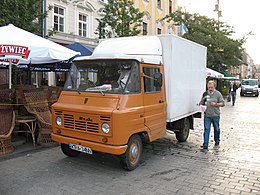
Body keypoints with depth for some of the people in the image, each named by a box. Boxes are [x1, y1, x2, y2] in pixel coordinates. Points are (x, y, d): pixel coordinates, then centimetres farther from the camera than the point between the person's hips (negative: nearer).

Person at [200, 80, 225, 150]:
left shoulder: (218, 94, 0)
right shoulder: (205, 94, 7)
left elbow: (222, 103, -2)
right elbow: (201, 103, 13)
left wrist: (215, 104, -17)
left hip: (215, 115, -1)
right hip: (207, 115, 1)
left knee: (216, 129, 15)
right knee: (206, 129, -4)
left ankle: (217, 141, 36)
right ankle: (205, 144, -3)